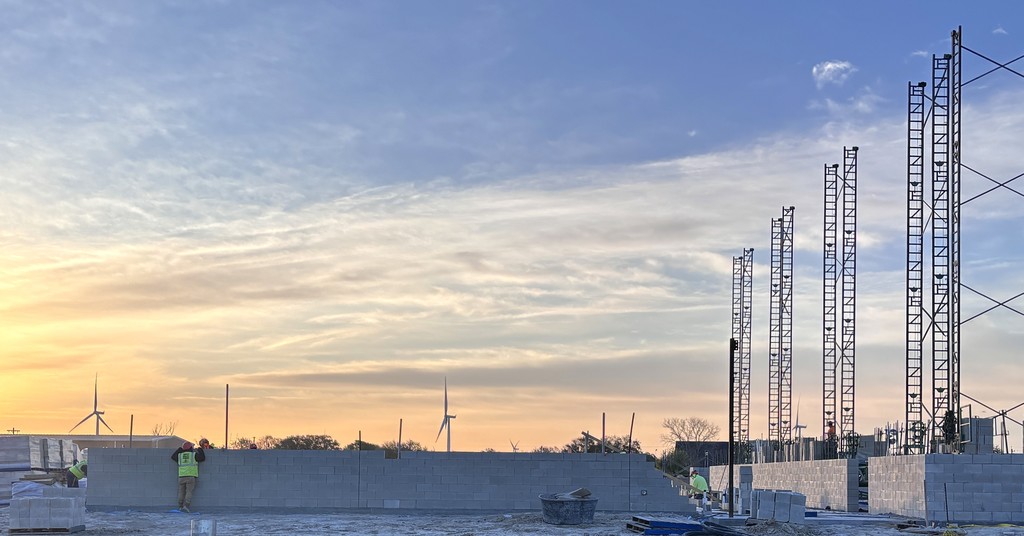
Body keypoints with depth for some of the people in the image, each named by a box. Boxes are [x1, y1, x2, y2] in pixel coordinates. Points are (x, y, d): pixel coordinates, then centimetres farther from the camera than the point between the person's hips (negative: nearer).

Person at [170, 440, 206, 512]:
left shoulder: (180, 455, 12)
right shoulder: (194, 455, 2)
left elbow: (173, 456, 29)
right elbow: (202, 458, 6)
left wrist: (179, 449, 35)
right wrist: (200, 450, 20)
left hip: (181, 476, 3)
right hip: (191, 476, -3)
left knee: (181, 492, 10)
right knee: (189, 492, -5)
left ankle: (180, 507, 9)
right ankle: (186, 506, -16)